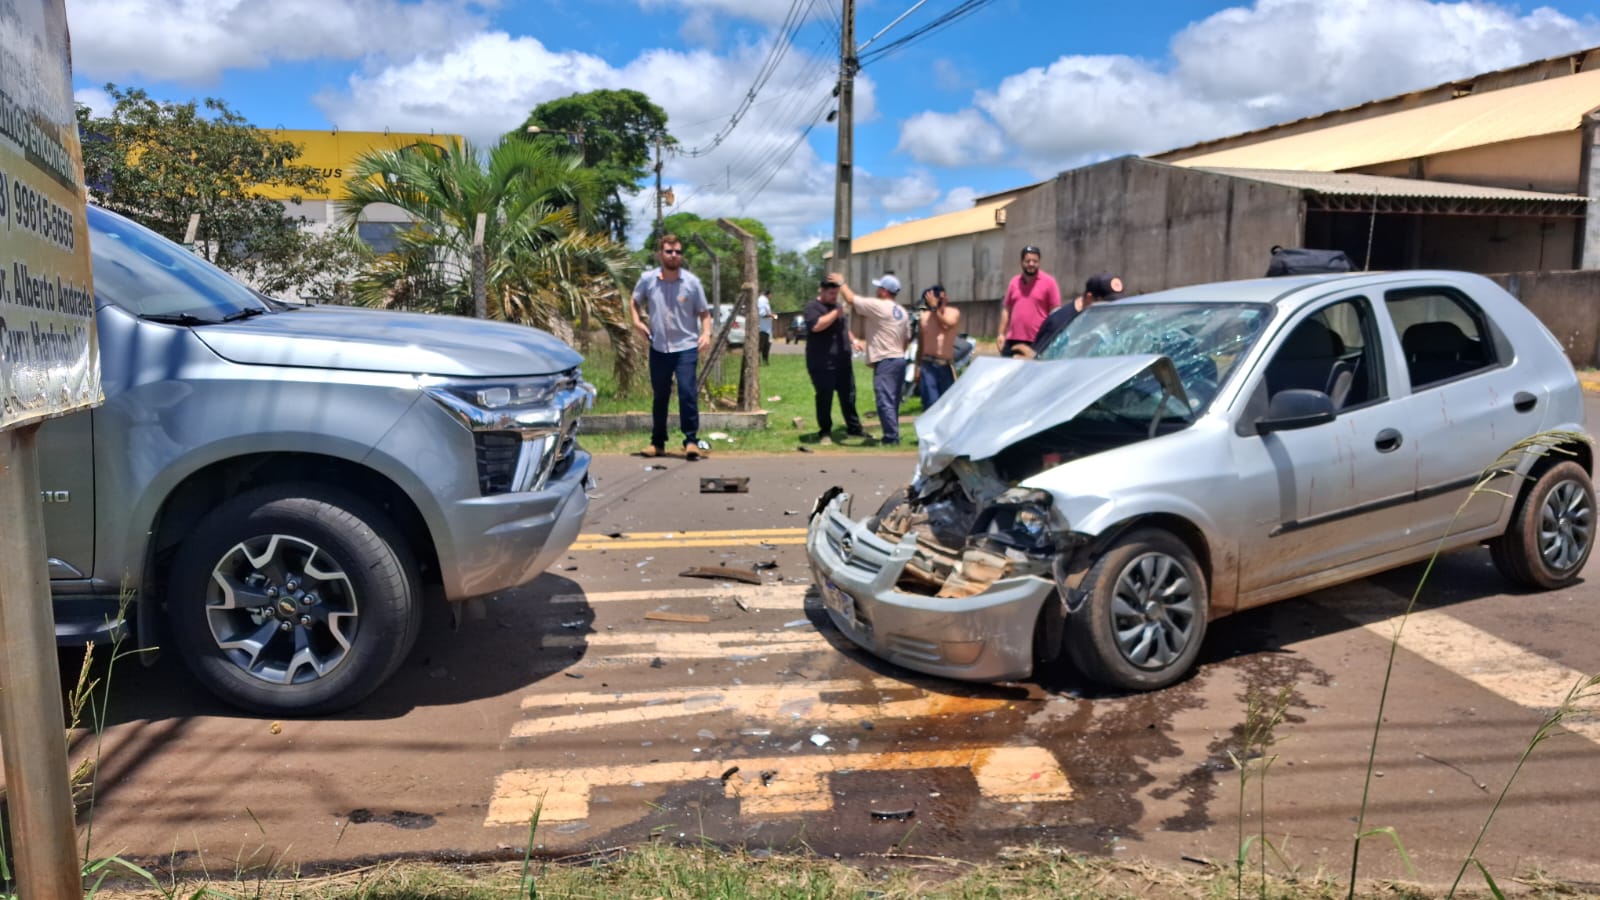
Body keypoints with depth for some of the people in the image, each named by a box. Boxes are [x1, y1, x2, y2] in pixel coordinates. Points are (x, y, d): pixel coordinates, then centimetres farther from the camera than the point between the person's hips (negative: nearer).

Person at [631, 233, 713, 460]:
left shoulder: (691, 282, -4)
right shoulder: (647, 279, 0)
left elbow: (704, 312, 2)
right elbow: (635, 302, 18)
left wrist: (706, 333, -14)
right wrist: (637, 321, 0)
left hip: (686, 347, -2)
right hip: (658, 348, 2)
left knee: (687, 392, -13)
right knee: (660, 396, 12)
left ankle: (691, 440, -3)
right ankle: (658, 443, 23)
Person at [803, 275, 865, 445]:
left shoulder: (837, 306, 18)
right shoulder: (813, 307, -8)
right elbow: (816, 325, -28)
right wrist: (836, 313, -24)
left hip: (843, 362, 8)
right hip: (822, 364, -7)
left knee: (848, 396, 12)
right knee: (824, 398, -2)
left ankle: (854, 428, 23)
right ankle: (824, 433, 8)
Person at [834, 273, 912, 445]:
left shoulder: (878, 306, -11)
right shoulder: (902, 312, 15)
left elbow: (850, 299, -11)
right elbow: (907, 338, 19)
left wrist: (841, 282, 4)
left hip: (885, 361, -9)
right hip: (899, 359, 9)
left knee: (885, 401, -9)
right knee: (893, 401, 14)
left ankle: (891, 438, -12)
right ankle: (893, 435, 19)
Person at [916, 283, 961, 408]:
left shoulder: (953, 313, 3)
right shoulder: (924, 317, 7)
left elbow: (946, 325, -19)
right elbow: (921, 345, 12)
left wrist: (935, 307, -15)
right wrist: (917, 367, 7)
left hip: (946, 366, 0)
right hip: (928, 366, 0)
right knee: (930, 403, -7)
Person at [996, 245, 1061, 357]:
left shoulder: (1049, 282, 1)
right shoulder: (1014, 282, 13)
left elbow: (1055, 312, -1)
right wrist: (1001, 334, 10)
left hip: (1037, 342, -4)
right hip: (1012, 340, 4)